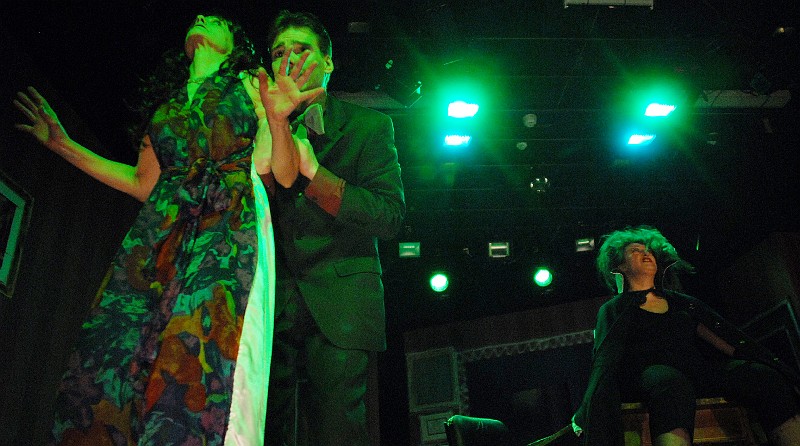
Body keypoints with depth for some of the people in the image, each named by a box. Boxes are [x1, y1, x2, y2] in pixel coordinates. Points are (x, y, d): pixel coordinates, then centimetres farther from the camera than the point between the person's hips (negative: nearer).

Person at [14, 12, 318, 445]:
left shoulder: (249, 84, 18)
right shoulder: (167, 100, 30)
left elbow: (266, 162, 6)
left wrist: (276, 117, -14)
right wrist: (63, 144, 33)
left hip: (228, 229, -4)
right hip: (159, 236, 4)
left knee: (195, 357, -24)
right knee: (112, 365, -12)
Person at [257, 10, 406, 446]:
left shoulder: (369, 125, 8)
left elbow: (390, 215, -4)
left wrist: (312, 170, -15)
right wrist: (274, 132, -11)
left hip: (338, 307, -2)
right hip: (270, 307, 3)